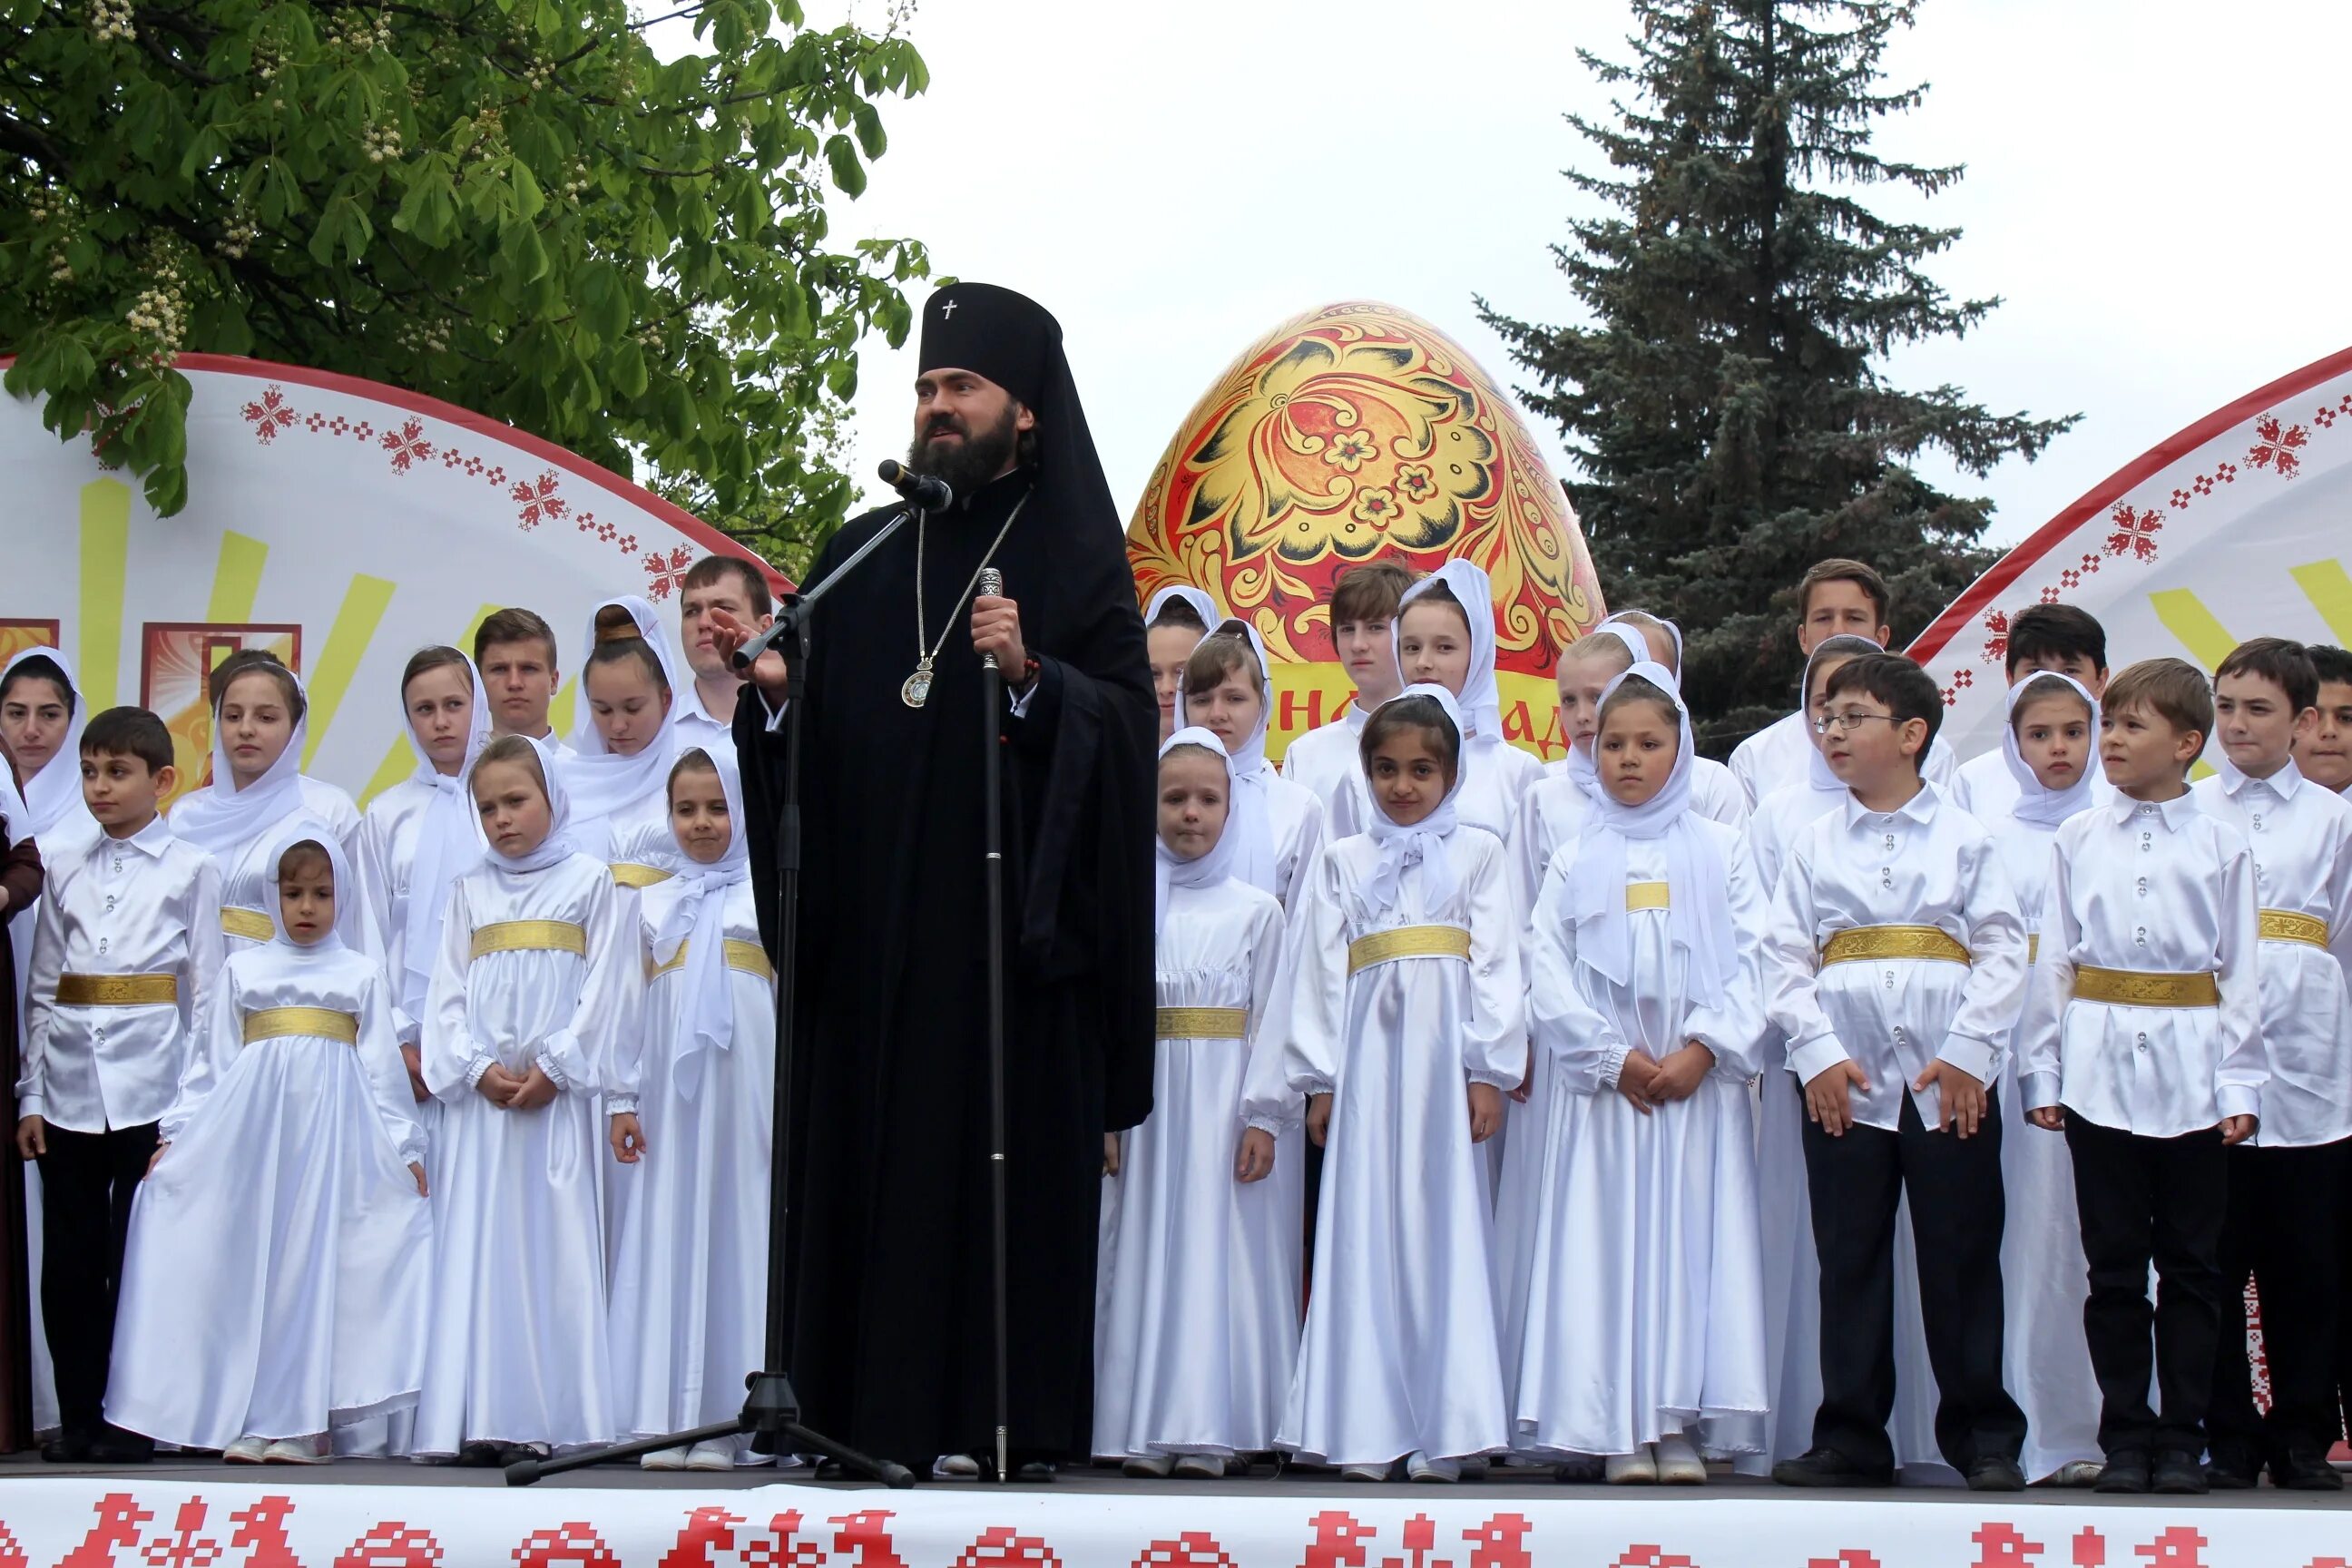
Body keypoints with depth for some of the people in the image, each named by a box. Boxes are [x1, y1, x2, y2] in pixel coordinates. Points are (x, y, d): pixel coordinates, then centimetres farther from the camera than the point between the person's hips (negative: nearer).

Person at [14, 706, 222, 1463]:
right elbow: (42, 992, 11)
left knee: (137, 1258, 0)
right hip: (69, 1094, 3)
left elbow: (206, 994, 0)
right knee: (70, 1264, 5)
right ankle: (78, 1416, 13)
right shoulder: (66, 872, 11)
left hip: (151, 1094, -3)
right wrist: (31, 1095, 5)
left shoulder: (191, 871, 2)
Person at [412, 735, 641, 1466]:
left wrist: (555, 1066, -10)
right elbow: (447, 994, 10)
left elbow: (607, 989, -1)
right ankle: (482, 1417, -2)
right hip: (480, 1097, 3)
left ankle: (552, 1414, -5)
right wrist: (476, 1068, -6)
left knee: (557, 1241, -6)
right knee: (476, 1245, -2)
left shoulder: (591, 883, 6)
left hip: (558, 1096, -3)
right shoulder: (469, 891, 16)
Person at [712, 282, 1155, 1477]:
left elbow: (1130, 715, -6)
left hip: (1008, 918, -4)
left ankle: (1005, 1413, -3)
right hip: (873, 921, 4)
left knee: (1005, 1149, -6)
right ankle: (871, 1408, 5)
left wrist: (1031, 675, -21)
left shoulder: (1074, 557, 4)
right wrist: (771, 688, -6)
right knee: (870, 1145, 1)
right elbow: (817, 729, 14)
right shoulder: (860, 557, 17)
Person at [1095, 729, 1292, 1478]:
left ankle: (1207, 1430, -3)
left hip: (1226, 1105, -2)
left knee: (1220, 1252, -5)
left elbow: (1271, 1020, 0)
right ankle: (1146, 1429, 4)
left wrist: (1263, 1117, -9)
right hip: (1149, 1101, 2)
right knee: (1148, 1254, 2)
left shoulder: (1256, 910, 3)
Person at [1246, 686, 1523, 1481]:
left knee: (1445, 1231, -4)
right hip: (1366, 1057, 1)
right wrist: (1317, 1079, 2)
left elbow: (1496, 967, 4)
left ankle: (1443, 1430, -1)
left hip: (1446, 1058, -1)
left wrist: (1489, 1071, -5)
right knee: (1365, 1233, -1)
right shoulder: (1341, 863, 14)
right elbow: (1316, 973, 10)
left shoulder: (1478, 854, 10)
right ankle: (1367, 1431, 1)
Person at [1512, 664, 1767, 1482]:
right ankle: (1622, 1428, -1)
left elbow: (1752, 962, 1)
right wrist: (1614, 1057, -10)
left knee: (1694, 1238, -3)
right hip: (1603, 1087, 0)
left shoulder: (1719, 850, 8)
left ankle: (1682, 1424, 1)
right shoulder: (1575, 862, 9)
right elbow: (1546, 972, 1)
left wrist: (1703, 1049, -12)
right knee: (1607, 1244, -3)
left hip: (1701, 1083, 0)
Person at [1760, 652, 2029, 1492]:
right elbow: (1784, 957, 3)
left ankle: (1984, 1437, 11)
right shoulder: (1814, 845, 9)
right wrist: (1817, 1053, -9)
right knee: (1850, 1262, 5)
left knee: (1962, 1258, 3)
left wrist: (1968, 1052, -11)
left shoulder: (1964, 838, 4)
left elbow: (2002, 951, -1)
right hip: (1844, 1082, 2)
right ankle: (1851, 1438, 11)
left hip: (1951, 1080, -2)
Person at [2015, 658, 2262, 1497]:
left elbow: (2241, 973, 4)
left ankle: (2182, 1437, 9)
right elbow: (2051, 960, 6)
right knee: (2115, 1265, 4)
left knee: (2191, 1263, 3)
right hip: (2099, 1071, 1)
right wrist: (2041, 1072, 1)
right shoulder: (2077, 841, 6)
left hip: (2191, 1075, -1)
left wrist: (2239, 1083, -2)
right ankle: (2126, 1435, 10)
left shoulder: (2221, 847, 4)